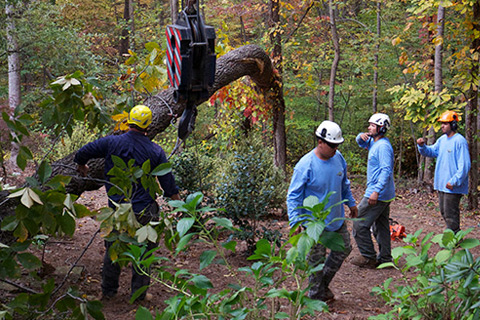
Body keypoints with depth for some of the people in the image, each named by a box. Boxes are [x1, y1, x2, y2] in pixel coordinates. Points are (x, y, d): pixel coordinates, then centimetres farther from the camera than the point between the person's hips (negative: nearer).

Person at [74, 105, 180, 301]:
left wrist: (81, 166, 21)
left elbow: (82, 153, -2)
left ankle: (108, 291, 29)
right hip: (144, 211, -1)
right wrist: (178, 201, 14)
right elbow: (168, 183, -2)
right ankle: (138, 294, 19)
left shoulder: (111, 143, -7)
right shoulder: (156, 151, -6)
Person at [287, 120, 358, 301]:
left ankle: (324, 283, 36)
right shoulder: (306, 165, -22)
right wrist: (295, 222, -23)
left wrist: (351, 203, 23)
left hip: (337, 218, 7)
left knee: (343, 250, 17)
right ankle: (316, 295, 24)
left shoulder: (338, 158, -3)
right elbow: (293, 196, -17)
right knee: (316, 259, 5)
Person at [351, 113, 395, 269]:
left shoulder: (383, 146, -18)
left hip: (378, 194, -10)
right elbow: (361, 143, 29)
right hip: (385, 195, 10)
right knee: (381, 226, 15)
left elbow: (386, 170, -26)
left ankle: (369, 258, 1)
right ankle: (385, 259, 21)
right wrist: (361, 136, 4)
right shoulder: (374, 143, 13)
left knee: (360, 224, -5)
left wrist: (376, 191, -33)